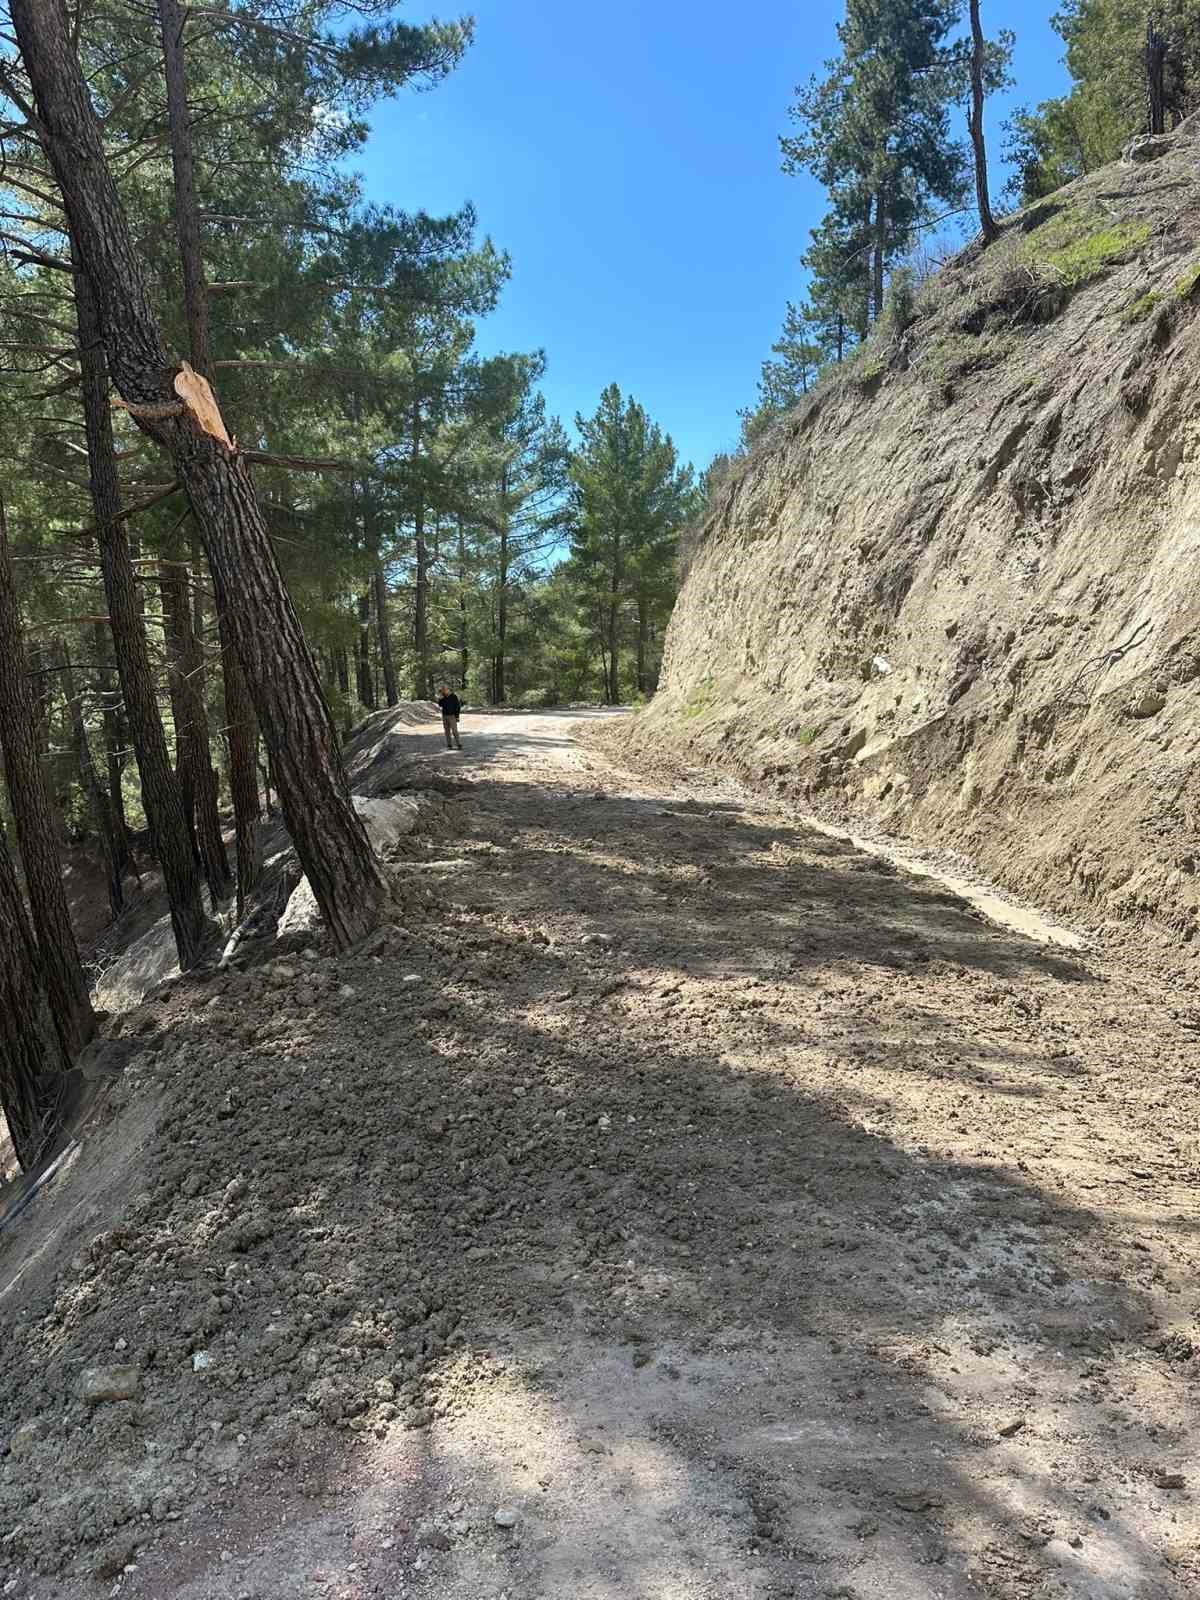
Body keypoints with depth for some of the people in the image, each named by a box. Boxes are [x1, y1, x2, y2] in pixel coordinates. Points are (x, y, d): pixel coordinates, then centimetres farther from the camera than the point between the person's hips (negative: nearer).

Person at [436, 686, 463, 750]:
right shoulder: (442, 698, 9)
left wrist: (457, 716, -12)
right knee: (447, 731, 5)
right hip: (444, 716, 5)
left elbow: (458, 706, -7)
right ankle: (449, 745, 10)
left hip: (452, 716, -5)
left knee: (454, 731, -11)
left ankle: (459, 745, -8)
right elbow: (440, 705, -4)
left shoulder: (453, 696, -6)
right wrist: (440, 698, -15)